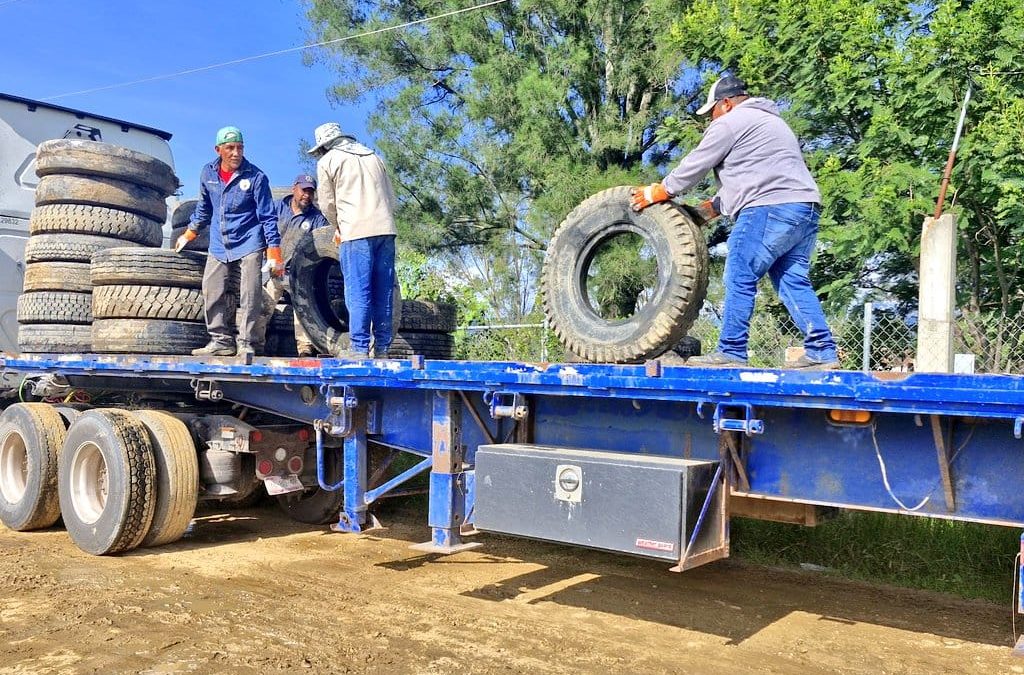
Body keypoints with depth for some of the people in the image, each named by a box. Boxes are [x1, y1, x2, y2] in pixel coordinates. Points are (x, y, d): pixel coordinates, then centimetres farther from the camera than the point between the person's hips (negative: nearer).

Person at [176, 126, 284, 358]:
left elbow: (268, 216, -7)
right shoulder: (208, 173, 3)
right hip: (218, 246, 5)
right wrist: (190, 233, 25)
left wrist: (274, 253, -12)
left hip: (248, 244, -4)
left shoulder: (256, 176, -9)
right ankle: (221, 340, 12)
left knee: (250, 295, -10)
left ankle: (246, 343, -2)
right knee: (212, 293, 1)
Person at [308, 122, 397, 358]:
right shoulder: (373, 157, 23)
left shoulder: (327, 161, 8)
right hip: (385, 229, 5)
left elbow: (327, 204, 8)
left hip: (356, 232, -5)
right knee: (384, 292, 6)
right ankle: (382, 348, 8)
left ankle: (359, 348, -7)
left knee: (358, 292, -5)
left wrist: (339, 228, 25)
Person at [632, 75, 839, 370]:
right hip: (805, 207, 10)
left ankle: (731, 352, -5)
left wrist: (658, 191, 14)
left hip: (769, 209, -9)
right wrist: (711, 207, 29)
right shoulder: (770, 121, 33)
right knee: (794, 282, 9)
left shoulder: (730, 122, 2)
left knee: (740, 279, -6)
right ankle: (822, 351, 4)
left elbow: (695, 166, 2)